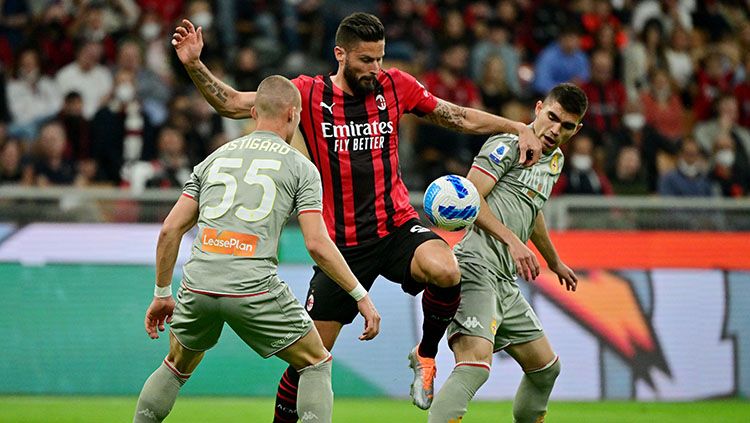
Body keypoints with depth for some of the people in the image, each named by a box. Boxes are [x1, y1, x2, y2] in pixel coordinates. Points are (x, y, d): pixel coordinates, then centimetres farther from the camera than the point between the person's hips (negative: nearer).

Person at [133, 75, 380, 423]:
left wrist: (162, 294, 24)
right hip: (255, 288, -4)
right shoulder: (300, 167, 7)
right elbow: (317, 244, -2)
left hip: (197, 286, 4)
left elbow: (170, 230, 15)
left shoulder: (215, 158, 19)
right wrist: (361, 296, 5)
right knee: (317, 364, 14)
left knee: (177, 367, 29)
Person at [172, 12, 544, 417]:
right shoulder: (309, 94, -3)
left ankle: (425, 355, -5)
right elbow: (233, 103, -4)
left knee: (445, 272, -32)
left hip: (396, 227, 1)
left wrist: (519, 128, 1)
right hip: (342, 243, -1)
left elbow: (461, 118, 10)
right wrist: (194, 65, -17)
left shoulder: (394, 86, 1)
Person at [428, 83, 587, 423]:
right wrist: (512, 241, -24)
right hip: (476, 268, -10)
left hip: (505, 281, 10)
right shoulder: (508, 145, -6)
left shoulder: (555, 161, 22)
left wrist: (554, 261, 52)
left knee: (546, 367, 16)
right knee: (475, 364, -28)